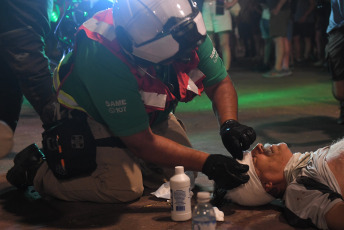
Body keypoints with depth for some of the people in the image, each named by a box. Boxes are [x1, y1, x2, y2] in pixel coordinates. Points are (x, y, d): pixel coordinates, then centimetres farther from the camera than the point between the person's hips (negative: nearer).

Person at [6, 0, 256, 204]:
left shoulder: (187, 28, -25)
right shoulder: (103, 58, -40)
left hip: (151, 113, 6)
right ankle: (37, 167, -3)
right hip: (90, 115, -6)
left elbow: (220, 83, -11)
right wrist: (207, 163, -34)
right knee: (124, 187, -24)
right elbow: (141, 141, -33)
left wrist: (230, 124, -31)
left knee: (183, 174, -3)